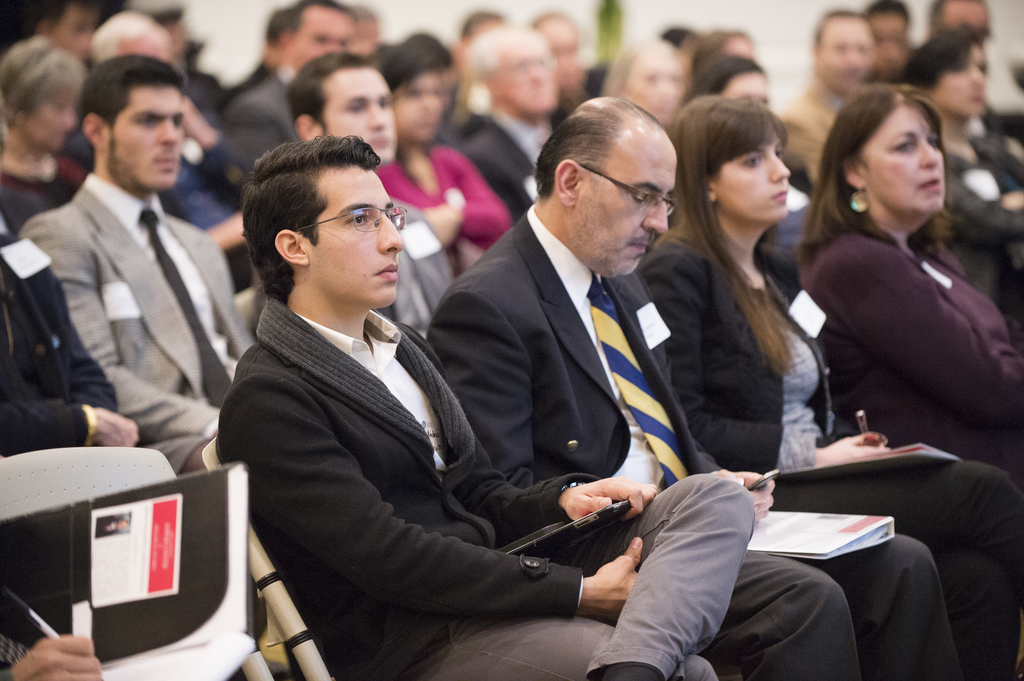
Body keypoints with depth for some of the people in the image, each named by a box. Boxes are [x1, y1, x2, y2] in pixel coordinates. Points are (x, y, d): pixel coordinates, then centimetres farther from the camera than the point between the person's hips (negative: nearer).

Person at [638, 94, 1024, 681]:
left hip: (810, 477, 8)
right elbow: (685, 426, -13)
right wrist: (812, 455, -13)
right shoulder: (677, 272, -5)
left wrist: (853, 446, 3)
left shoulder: (780, 271, 22)